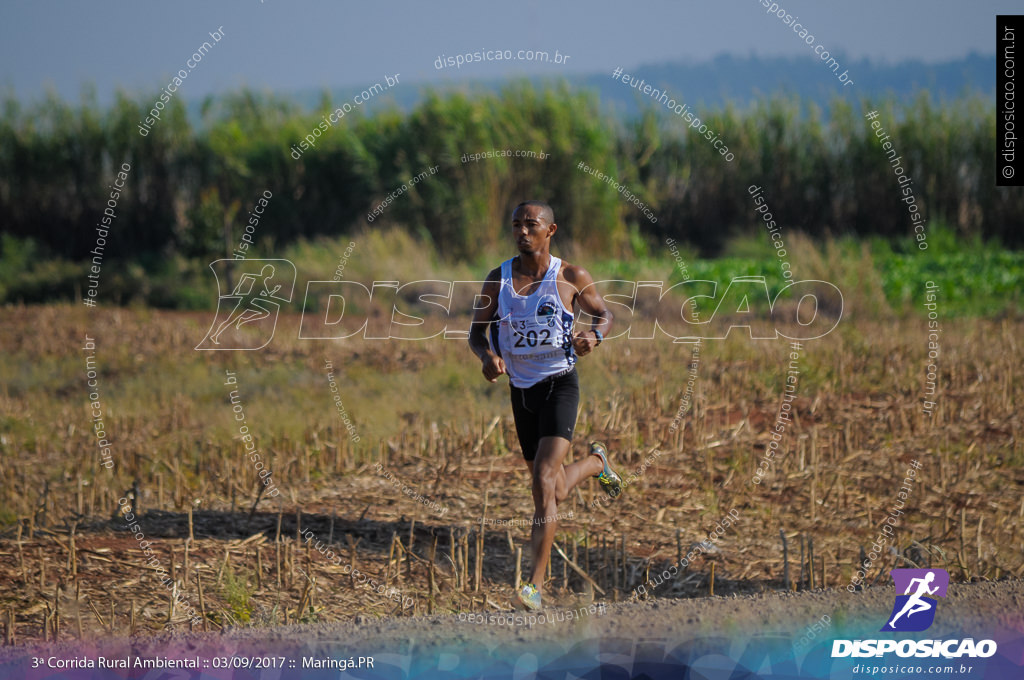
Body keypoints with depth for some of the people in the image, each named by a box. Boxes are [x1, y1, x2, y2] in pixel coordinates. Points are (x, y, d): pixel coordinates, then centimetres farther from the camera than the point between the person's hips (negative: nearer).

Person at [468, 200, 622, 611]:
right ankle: (596, 462, 54)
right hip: (520, 389, 4)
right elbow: (477, 331, 6)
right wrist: (487, 356, -17)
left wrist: (595, 336, -15)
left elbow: (604, 314, 9)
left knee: (544, 481, -20)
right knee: (556, 491, 17)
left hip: (560, 383, -4)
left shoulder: (571, 278, -6)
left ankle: (537, 583, -21)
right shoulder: (498, 279, -1)